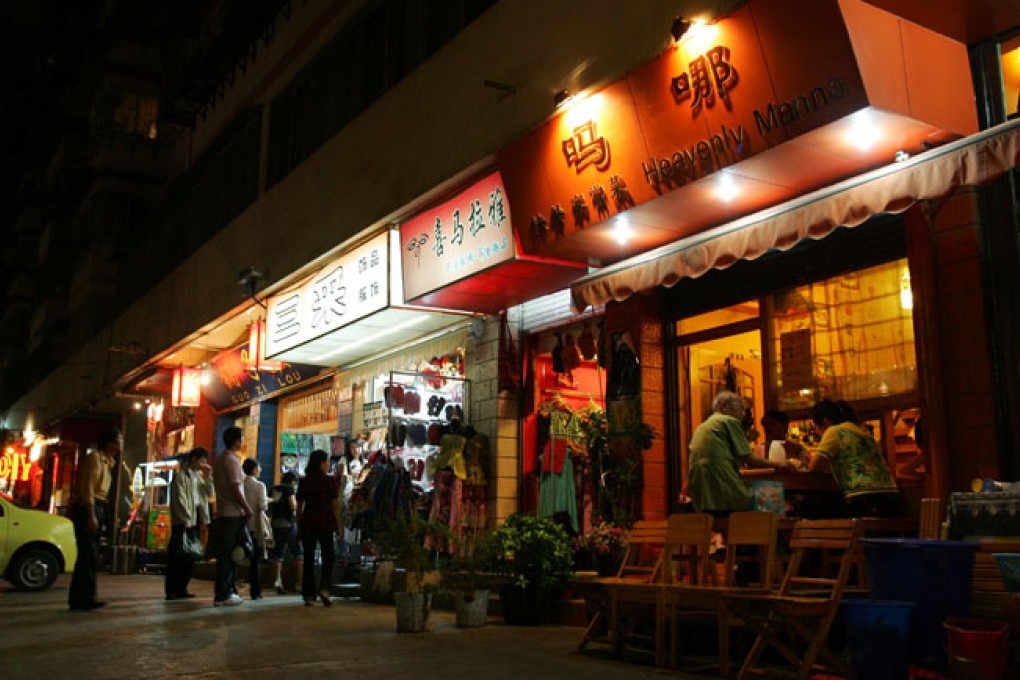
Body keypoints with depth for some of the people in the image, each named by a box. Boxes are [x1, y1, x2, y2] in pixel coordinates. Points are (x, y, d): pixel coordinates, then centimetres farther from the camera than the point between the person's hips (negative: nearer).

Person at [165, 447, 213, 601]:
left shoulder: (197, 476, 18)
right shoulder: (181, 475, -6)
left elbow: (208, 493, 16)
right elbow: (180, 500, -12)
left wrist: (208, 476, 6)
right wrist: (186, 520, -16)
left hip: (193, 522, 8)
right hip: (182, 523, -8)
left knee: (189, 557, 8)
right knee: (177, 557, -5)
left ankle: (181, 589, 14)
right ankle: (171, 591, -1)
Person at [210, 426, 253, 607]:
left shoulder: (218, 460, 14)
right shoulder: (232, 460, -14)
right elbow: (235, 490, -18)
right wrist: (248, 509, -10)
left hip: (222, 512, 9)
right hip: (234, 514, -9)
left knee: (225, 555, 14)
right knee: (229, 555, -5)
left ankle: (226, 591, 20)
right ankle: (222, 595, -2)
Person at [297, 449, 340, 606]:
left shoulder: (303, 482, 4)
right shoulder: (330, 481, -4)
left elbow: (299, 506, 5)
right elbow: (335, 506, -5)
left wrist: (299, 526, 11)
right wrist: (338, 525, 1)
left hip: (307, 524, 2)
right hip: (326, 523, -2)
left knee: (309, 559, 7)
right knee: (328, 557, 10)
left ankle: (309, 595, 6)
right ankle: (324, 588, -7)